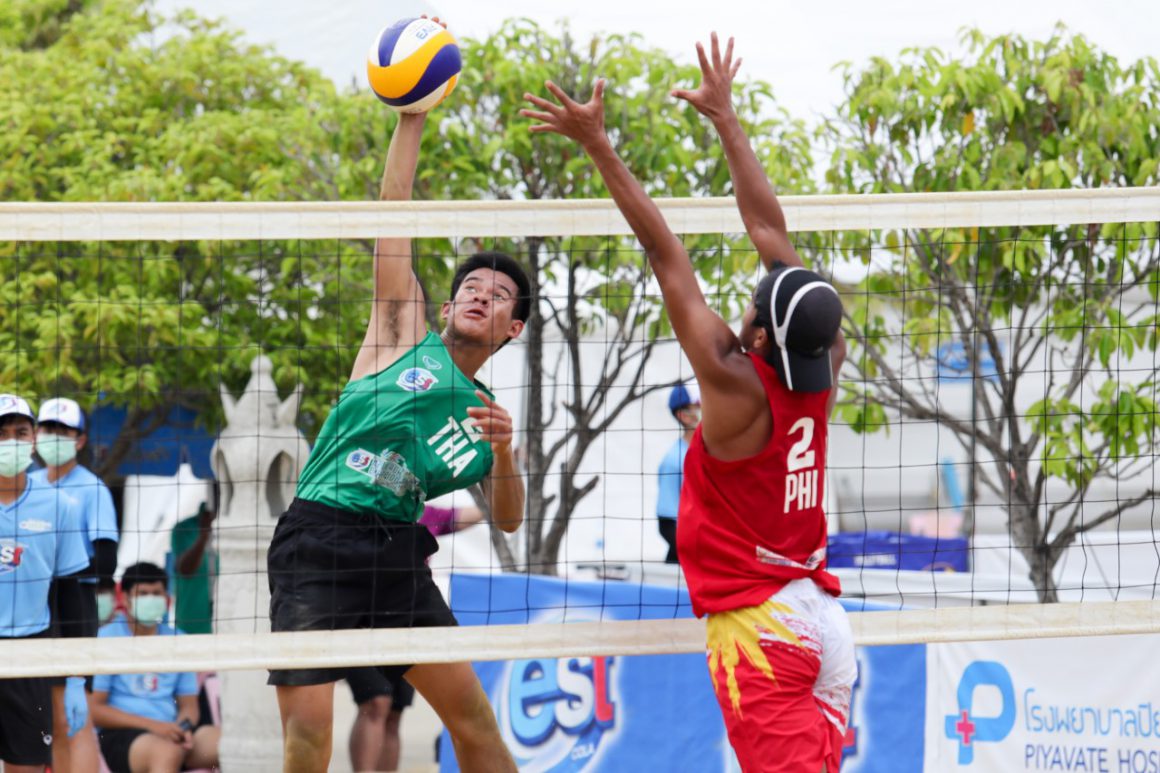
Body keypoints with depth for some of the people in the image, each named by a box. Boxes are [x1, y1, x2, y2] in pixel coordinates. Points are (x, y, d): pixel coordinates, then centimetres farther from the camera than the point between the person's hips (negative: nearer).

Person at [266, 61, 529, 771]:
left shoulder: (486, 413, 20)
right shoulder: (406, 333, 11)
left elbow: (508, 519, 11)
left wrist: (502, 452, -8)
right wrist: (413, 119, -2)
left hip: (395, 552, 4)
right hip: (318, 538, -4)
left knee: (472, 713, 3)